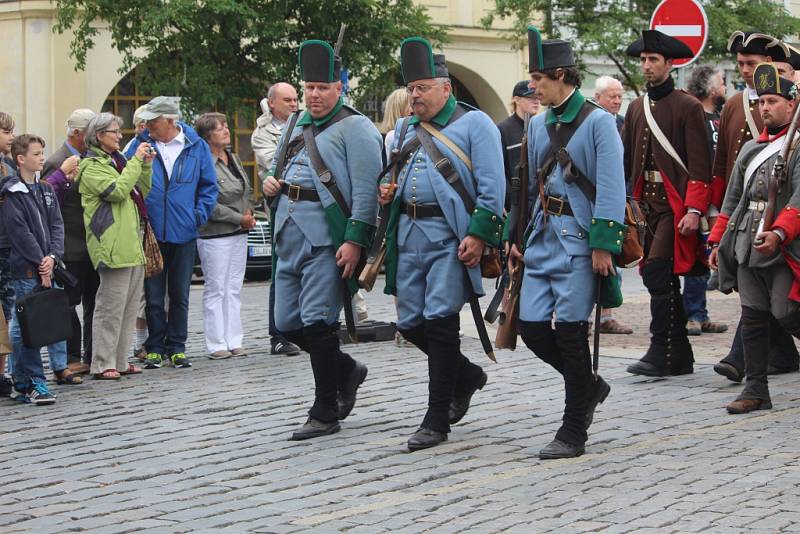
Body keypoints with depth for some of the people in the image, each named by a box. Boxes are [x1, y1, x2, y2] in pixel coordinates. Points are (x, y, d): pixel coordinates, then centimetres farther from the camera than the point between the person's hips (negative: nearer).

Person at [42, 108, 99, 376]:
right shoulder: (57, 163, -10)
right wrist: (63, 175, -27)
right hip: (72, 247, -7)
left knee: (94, 302, 10)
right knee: (70, 303, 0)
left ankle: (94, 356, 17)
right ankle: (72, 358, 7)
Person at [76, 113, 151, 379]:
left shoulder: (117, 161, 22)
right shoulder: (91, 166, -6)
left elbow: (142, 192, 23)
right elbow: (117, 190, -19)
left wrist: (146, 165, 10)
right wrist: (136, 161, -13)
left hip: (132, 244, 9)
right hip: (113, 245, -9)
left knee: (130, 306, 10)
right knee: (110, 306, -9)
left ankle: (120, 361, 16)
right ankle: (103, 364, -6)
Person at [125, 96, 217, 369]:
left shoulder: (196, 147, 3)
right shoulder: (141, 145, 2)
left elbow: (208, 186, 8)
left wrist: (199, 215, -2)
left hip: (183, 233, 0)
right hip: (151, 233, 0)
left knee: (180, 295, 9)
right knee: (153, 296, 4)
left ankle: (176, 347, 18)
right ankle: (154, 348, 13)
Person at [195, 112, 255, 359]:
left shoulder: (234, 158, 12)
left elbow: (247, 190, 21)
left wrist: (250, 214, 2)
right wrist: (239, 218, -13)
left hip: (239, 233, 8)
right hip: (214, 235, -8)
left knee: (234, 289, 9)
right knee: (216, 289, -3)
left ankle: (234, 341, 14)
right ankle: (216, 344, 2)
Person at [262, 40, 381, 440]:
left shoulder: (354, 129, -6)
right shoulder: (297, 125, 19)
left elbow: (366, 191, -14)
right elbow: (278, 170, 33)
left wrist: (355, 241, -22)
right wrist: (270, 182, 9)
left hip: (327, 240, -8)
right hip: (291, 238, 8)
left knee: (316, 323, -8)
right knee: (288, 324, 9)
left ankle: (325, 414, 3)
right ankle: (347, 370, 31)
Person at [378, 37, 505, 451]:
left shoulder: (474, 124, -2)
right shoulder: (405, 130, 17)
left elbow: (492, 187, -9)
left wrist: (478, 235, -18)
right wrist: (388, 192, 7)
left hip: (450, 236, -7)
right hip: (408, 233, 7)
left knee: (439, 321, -8)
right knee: (410, 324, 7)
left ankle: (436, 421, 0)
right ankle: (467, 376, 32)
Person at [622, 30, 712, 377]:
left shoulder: (688, 107, -4)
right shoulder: (636, 109, 14)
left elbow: (700, 166, -9)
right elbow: (623, 159, 14)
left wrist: (694, 210, -16)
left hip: (676, 205, -7)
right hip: (648, 203, 7)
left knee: (658, 273, -15)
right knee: (662, 280, 8)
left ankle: (661, 354, -11)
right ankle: (680, 357, 15)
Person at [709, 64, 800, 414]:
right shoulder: (750, 148, 18)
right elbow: (732, 199, 22)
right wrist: (718, 241, 16)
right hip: (747, 247, 6)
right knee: (752, 317, 5)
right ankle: (756, 389, 10)